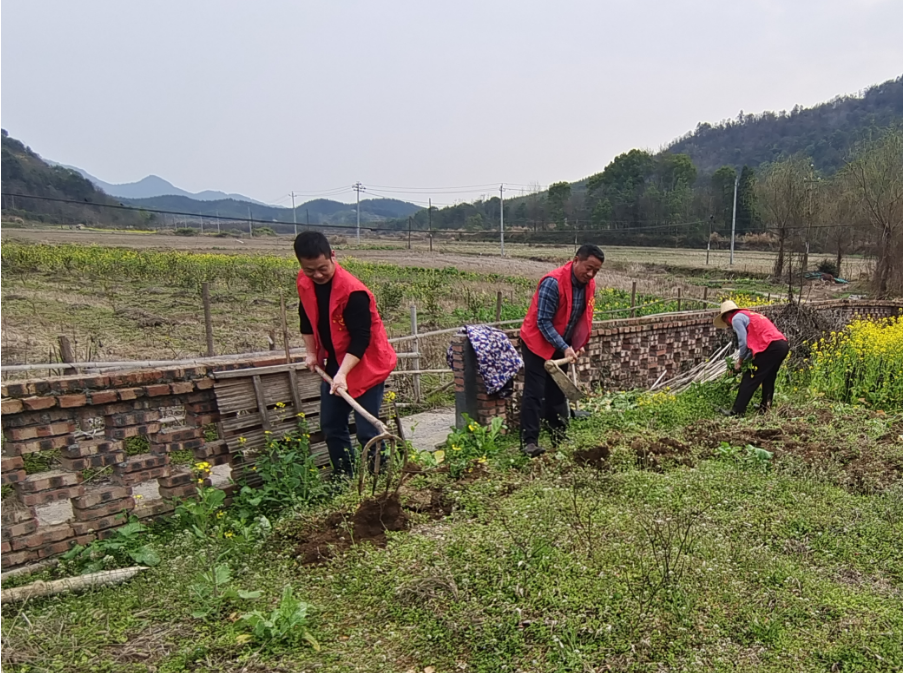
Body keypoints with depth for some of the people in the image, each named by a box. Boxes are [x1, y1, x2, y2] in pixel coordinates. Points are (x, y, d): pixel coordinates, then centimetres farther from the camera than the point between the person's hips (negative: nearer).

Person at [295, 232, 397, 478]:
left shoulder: (353, 292, -27)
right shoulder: (304, 283, -4)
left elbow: (360, 339, -26)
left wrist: (343, 373, -34)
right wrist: (311, 352, 9)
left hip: (366, 366, -7)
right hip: (334, 364, 8)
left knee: (366, 432, -7)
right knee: (331, 427, 13)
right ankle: (344, 481, 28)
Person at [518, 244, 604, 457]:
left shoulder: (589, 285, -2)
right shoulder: (553, 282, -27)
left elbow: (584, 318, 11)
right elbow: (543, 322, -26)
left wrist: (578, 345, 0)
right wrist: (564, 348, -29)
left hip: (561, 345, 7)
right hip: (537, 343, -7)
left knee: (557, 392, 14)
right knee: (535, 393, -8)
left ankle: (559, 437, 23)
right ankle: (529, 441, -4)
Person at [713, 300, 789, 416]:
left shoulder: (737, 318, 2)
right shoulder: (748, 316, 29)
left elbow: (743, 343, -7)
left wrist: (740, 361, 7)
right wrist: (745, 360, 19)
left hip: (771, 347, -9)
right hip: (782, 345, 9)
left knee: (750, 380, -2)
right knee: (768, 379, 21)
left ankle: (736, 411, 1)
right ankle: (765, 409, 24)